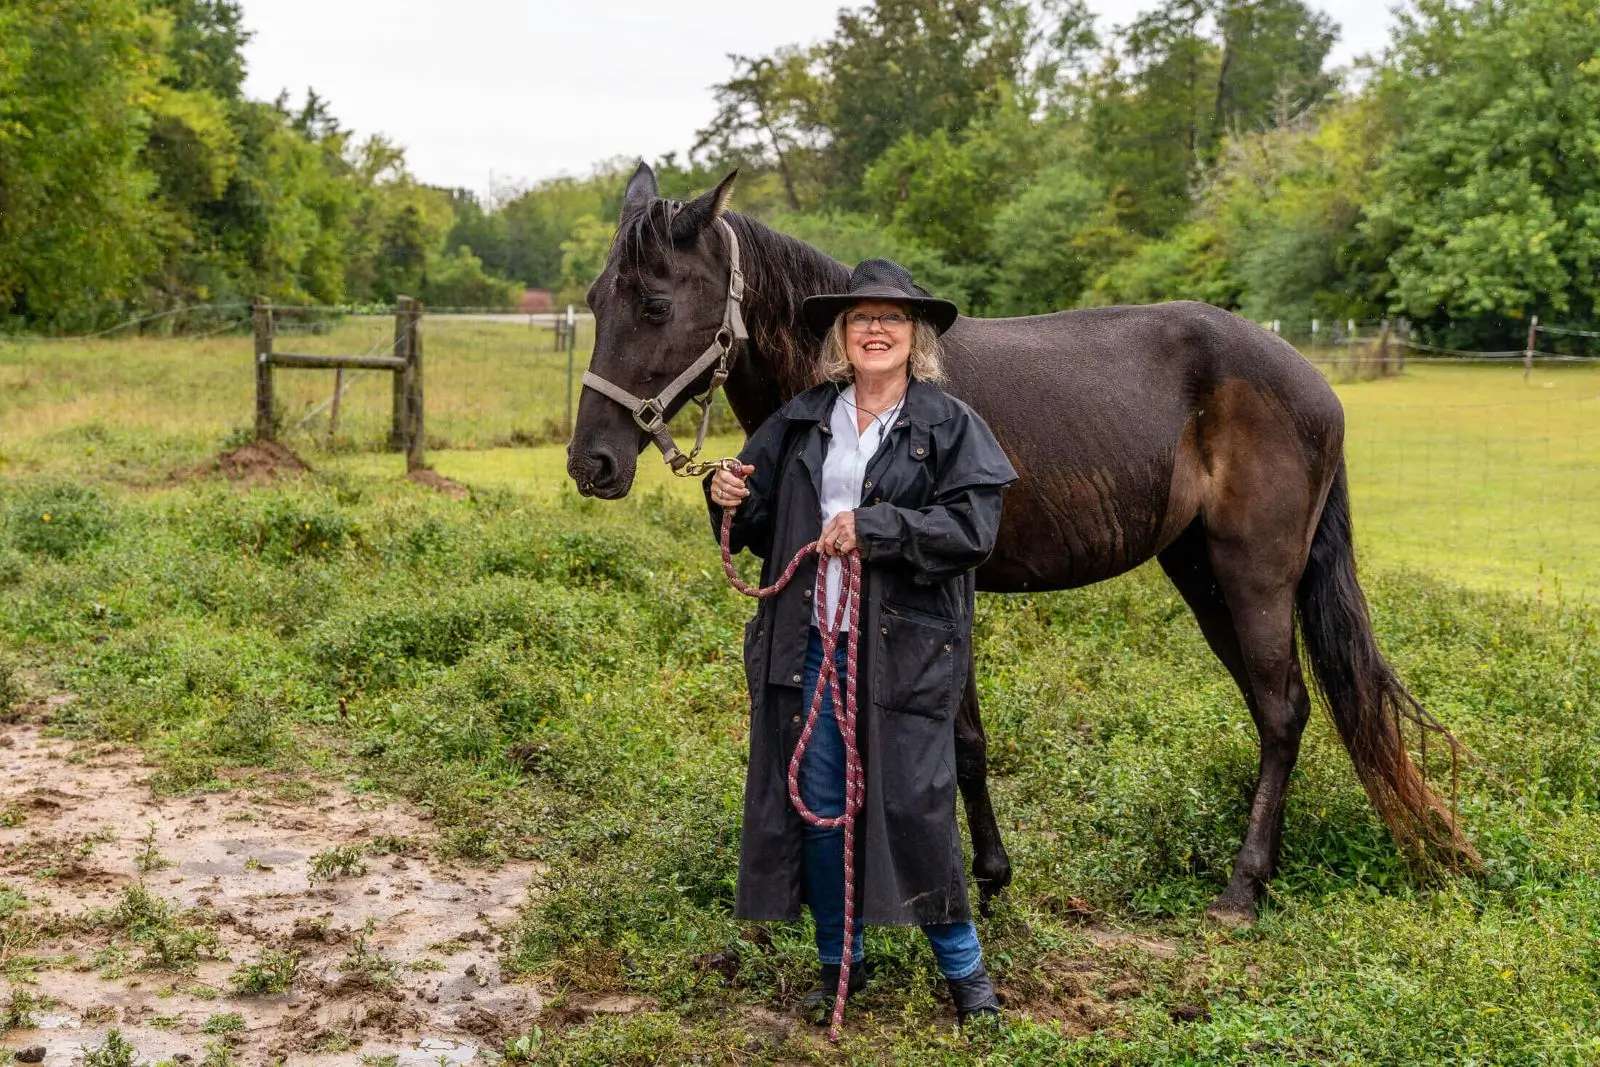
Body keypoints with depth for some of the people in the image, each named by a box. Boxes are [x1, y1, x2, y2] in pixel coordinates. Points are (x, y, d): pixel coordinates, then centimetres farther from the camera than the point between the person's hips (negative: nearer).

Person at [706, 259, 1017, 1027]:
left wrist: (873, 528, -20)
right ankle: (839, 961, 26)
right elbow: (763, 526, 17)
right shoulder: (801, 422, 11)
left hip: (906, 646, -4)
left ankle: (962, 965, 20)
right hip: (807, 643, 4)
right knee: (815, 807, 9)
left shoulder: (950, 425, -1)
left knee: (915, 804, 0)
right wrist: (730, 500, -5)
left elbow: (972, 528, -13)